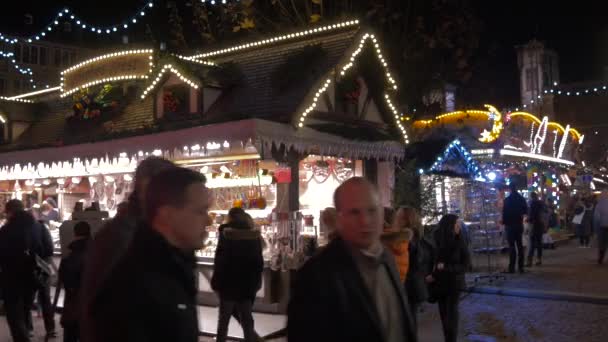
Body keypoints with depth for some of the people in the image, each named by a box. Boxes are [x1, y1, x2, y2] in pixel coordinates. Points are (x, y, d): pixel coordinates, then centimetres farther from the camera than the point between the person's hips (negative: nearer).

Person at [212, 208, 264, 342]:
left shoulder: (226, 233, -8)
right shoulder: (255, 235, 4)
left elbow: (220, 261, -8)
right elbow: (259, 261, 9)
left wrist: (216, 282, 1)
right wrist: (256, 282, 15)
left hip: (229, 283, -3)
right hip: (248, 284, 3)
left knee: (224, 319, 11)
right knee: (246, 319, 10)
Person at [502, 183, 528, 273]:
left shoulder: (507, 200, -13)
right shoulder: (521, 199, 3)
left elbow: (505, 213, -13)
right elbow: (525, 211, 12)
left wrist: (504, 222, 0)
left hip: (510, 225, -5)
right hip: (519, 225, 5)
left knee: (512, 246, -4)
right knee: (519, 245, 10)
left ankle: (512, 267, -5)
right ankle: (520, 267, 12)